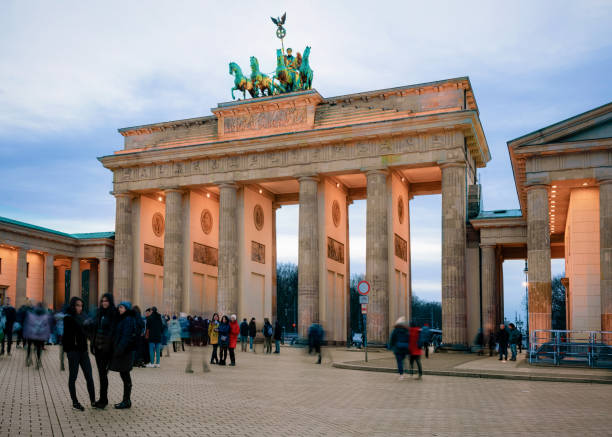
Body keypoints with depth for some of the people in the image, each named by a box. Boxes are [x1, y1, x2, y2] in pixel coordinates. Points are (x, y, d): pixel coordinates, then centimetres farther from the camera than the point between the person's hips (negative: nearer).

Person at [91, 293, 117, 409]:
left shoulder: (113, 314, -8)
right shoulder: (99, 313, 12)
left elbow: (113, 330, -14)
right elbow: (95, 328, 15)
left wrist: (107, 345, -21)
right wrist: (93, 344, 10)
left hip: (107, 347, -7)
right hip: (98, 346, 7)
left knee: (103, 373, -7)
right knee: (101, 372, 11)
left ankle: (103, 399, -2)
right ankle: (104, 399, 18)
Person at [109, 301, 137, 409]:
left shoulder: (128, 320, -13)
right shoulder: (122, 319, 16)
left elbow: (126, 336, -20)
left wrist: (119, 350, -21)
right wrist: (116, 350, 16)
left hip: (125, 352, -10)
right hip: (122, 351, 10)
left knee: (125, 376, -4)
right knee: (124, 375, 13)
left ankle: (127, 401, 2)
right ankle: (126, 400, 19)